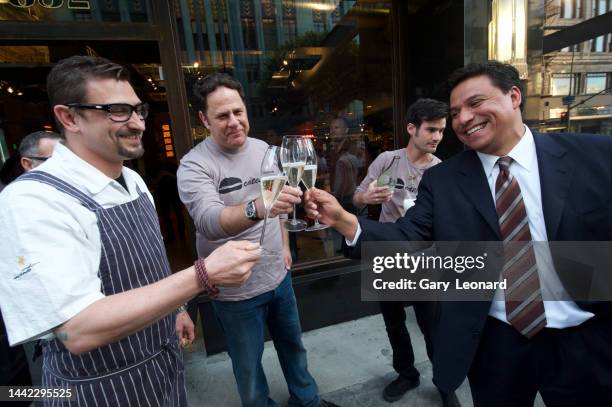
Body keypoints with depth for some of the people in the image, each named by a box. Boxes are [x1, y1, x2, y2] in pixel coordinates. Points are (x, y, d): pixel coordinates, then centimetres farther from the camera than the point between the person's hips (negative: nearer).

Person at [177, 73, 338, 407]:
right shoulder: (194, 165, -19)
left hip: (279, 276, 6)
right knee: (248, 365, 18)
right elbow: (209, 221, -36)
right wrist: (256, 208, -54)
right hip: (236, 292, -5)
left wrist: (284, 246, 11)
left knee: (293, 344, 26)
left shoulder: (263, 149, 0)